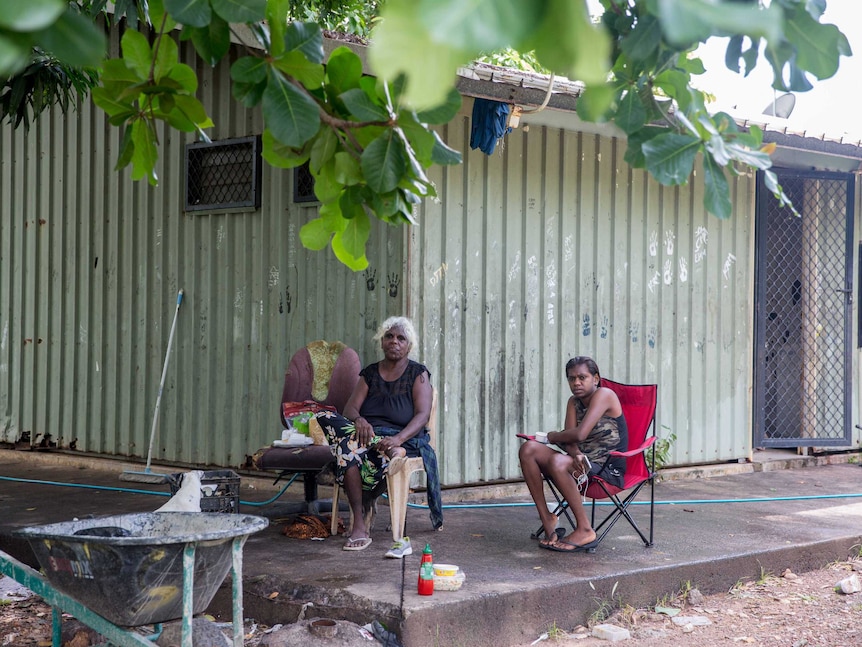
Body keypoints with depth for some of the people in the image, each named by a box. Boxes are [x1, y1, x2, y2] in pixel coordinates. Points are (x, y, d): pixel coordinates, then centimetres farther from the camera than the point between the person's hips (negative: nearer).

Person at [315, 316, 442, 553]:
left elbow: (423, 415, -7)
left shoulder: (418, 374, 7)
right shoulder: (370, 373, 18)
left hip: (404, 440, -4)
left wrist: (399, 438, -26)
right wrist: (359, 420, -20)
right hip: (369, 434, 4)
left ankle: (359, 525, -37)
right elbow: (350, 408, 7)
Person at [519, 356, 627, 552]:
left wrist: (552, 437, -3)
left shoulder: (603, 395, -11)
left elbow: (580, 434, -22)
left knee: (557, 462, -36)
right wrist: (577, 455, -25)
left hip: (608, 471, -8)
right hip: (582, 464, 8)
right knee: (528, 449, -10)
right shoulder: (574, 402, 13)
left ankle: (585, 530, -24)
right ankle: (546, 519, -8)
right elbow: (569, 440, -1)